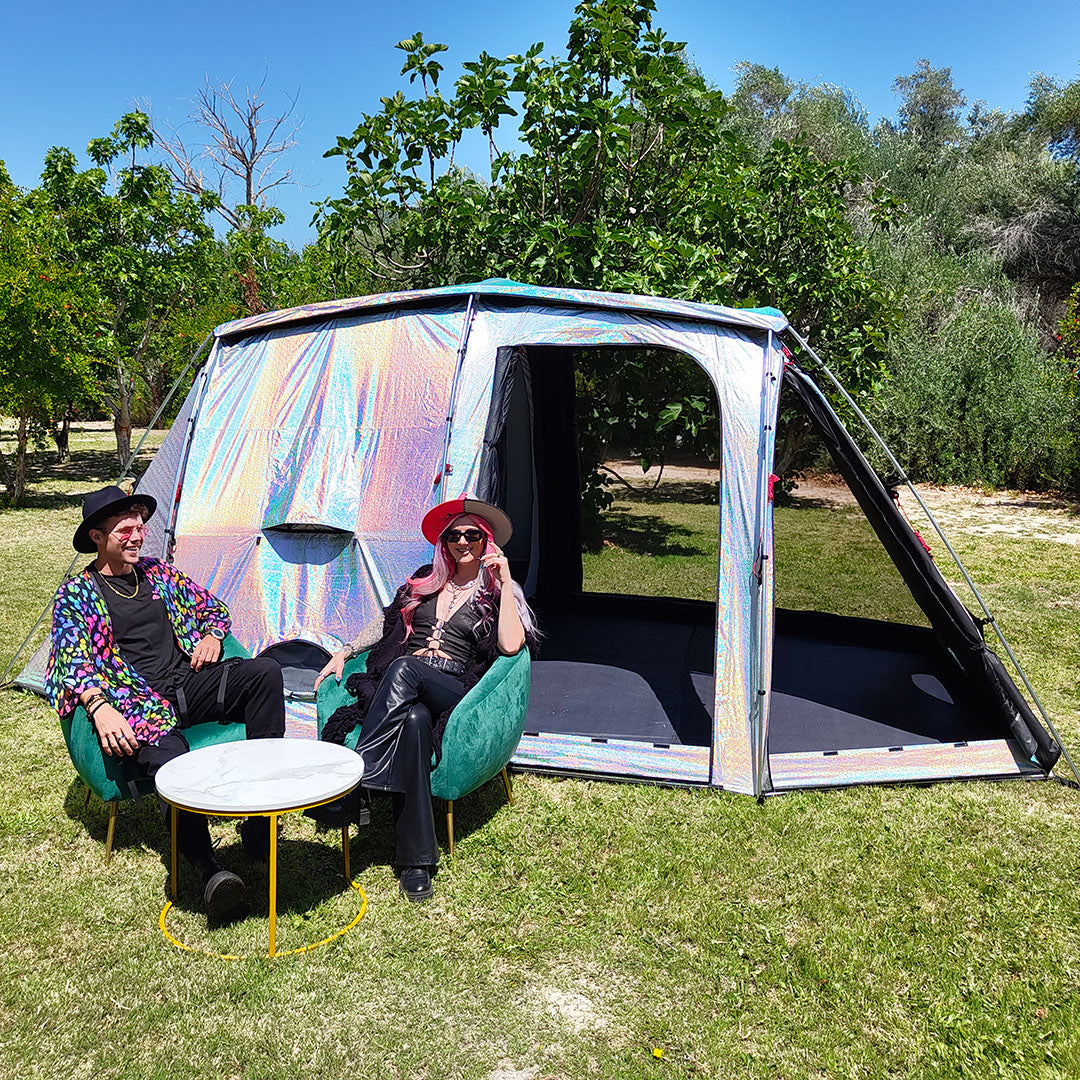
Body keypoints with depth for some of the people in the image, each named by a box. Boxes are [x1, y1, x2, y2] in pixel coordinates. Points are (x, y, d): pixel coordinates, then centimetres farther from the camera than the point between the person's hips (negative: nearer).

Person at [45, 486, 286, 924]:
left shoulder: (158, 572, 20)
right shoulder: (77, 593, 6)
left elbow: (213, 608, 29)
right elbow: (73, 659, -7)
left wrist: (211, 636, 4)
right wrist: (100, 708, -26)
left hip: (188, 685, 5)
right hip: (138, 705, -5)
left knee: (264, 671, -23)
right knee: (174, 764, -38)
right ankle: (209, 870, -36)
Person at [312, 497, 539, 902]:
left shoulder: (497, 592, 13)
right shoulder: (424, 581, 25)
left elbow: (510, 645, -6)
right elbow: (387, 627, 31)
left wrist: (505, 581, -4)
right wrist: (344, 651, 16)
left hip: (454, 693, -2)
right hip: (397, 689, 2)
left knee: (404, 669, -37)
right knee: (413, 721, -37)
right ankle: (415, 860, -37)